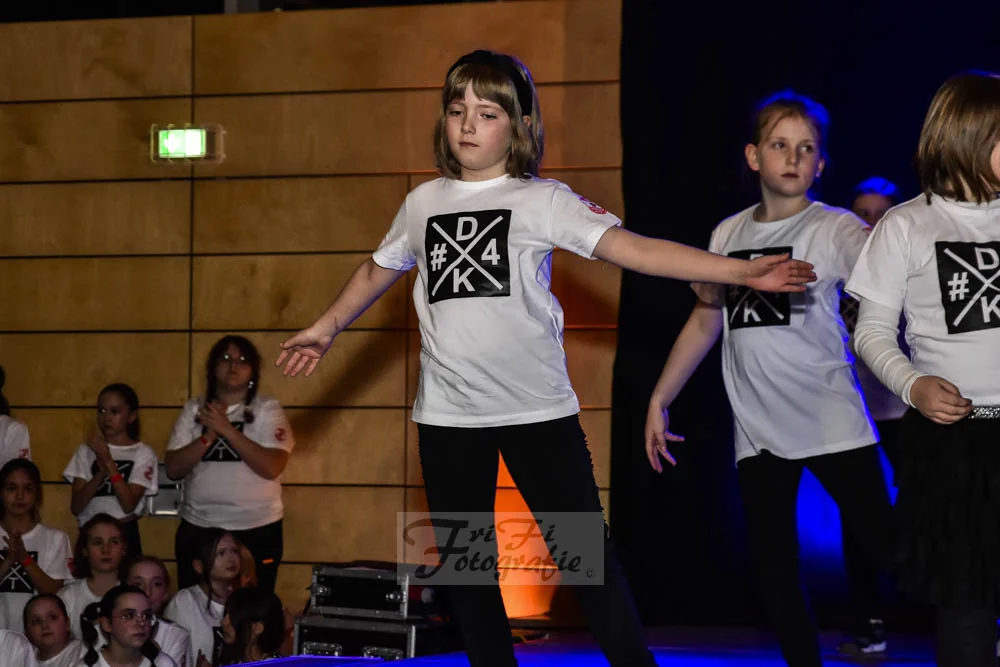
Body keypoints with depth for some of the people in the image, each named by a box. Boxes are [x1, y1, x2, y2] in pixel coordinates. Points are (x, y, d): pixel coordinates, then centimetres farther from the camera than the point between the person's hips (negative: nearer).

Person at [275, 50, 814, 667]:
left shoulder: (543, 200, -4)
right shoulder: (424, 204, 9)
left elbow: (633, 248, -13)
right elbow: (378, 271, 26)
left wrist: (742, 271, -23)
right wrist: (326, 330, 31)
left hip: (538, 408, -4)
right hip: (447, 413, 4)